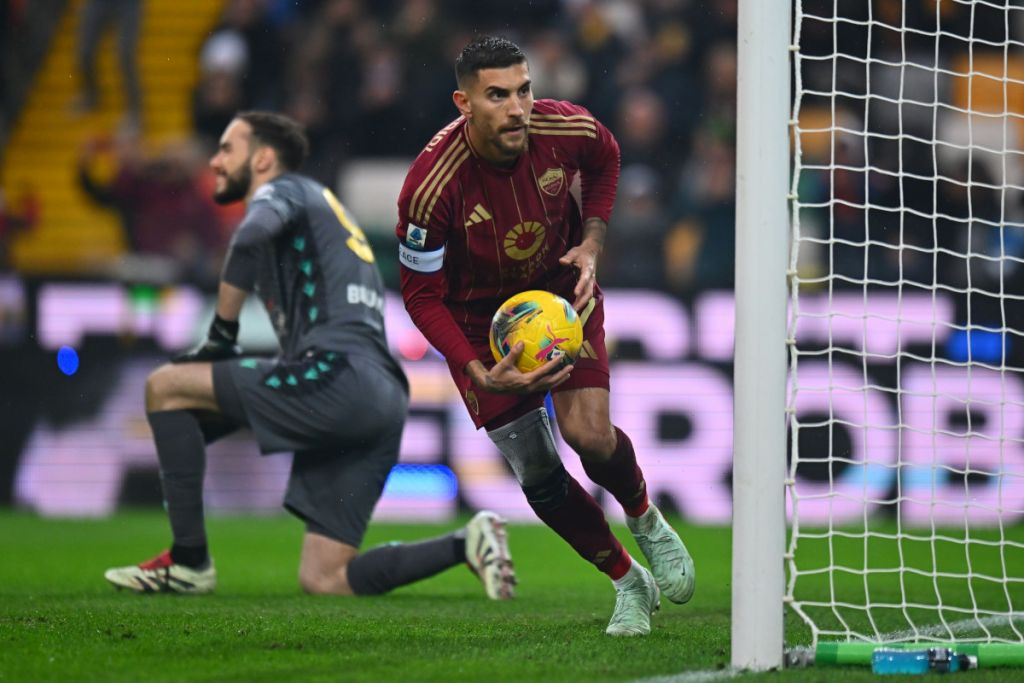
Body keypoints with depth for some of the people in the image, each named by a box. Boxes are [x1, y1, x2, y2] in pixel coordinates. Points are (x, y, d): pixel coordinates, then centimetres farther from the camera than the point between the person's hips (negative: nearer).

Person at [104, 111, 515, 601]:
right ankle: (466, 545, -5)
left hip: (338, 375, -9)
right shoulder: (323, 207, 35)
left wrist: (220, 336, -10)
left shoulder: (284, 190, 8)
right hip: (384, 401, 9)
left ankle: (188, 560, -4)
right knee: (324, 581, 5)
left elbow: (252, 235, -18)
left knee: (166, 386, -2)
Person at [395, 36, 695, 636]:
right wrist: (480, 374, -29)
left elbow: (606, 159, 6)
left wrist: (591, 242, -7)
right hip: (480, 319, -1)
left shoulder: (568, 130, -22)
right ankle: (629, 583, 17)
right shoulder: (432, 186, -31)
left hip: (563, 290, 1)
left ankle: (645, 519, 16)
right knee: (539, 477, -6)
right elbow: (422, 296, -19)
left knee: (590, 435, -18)